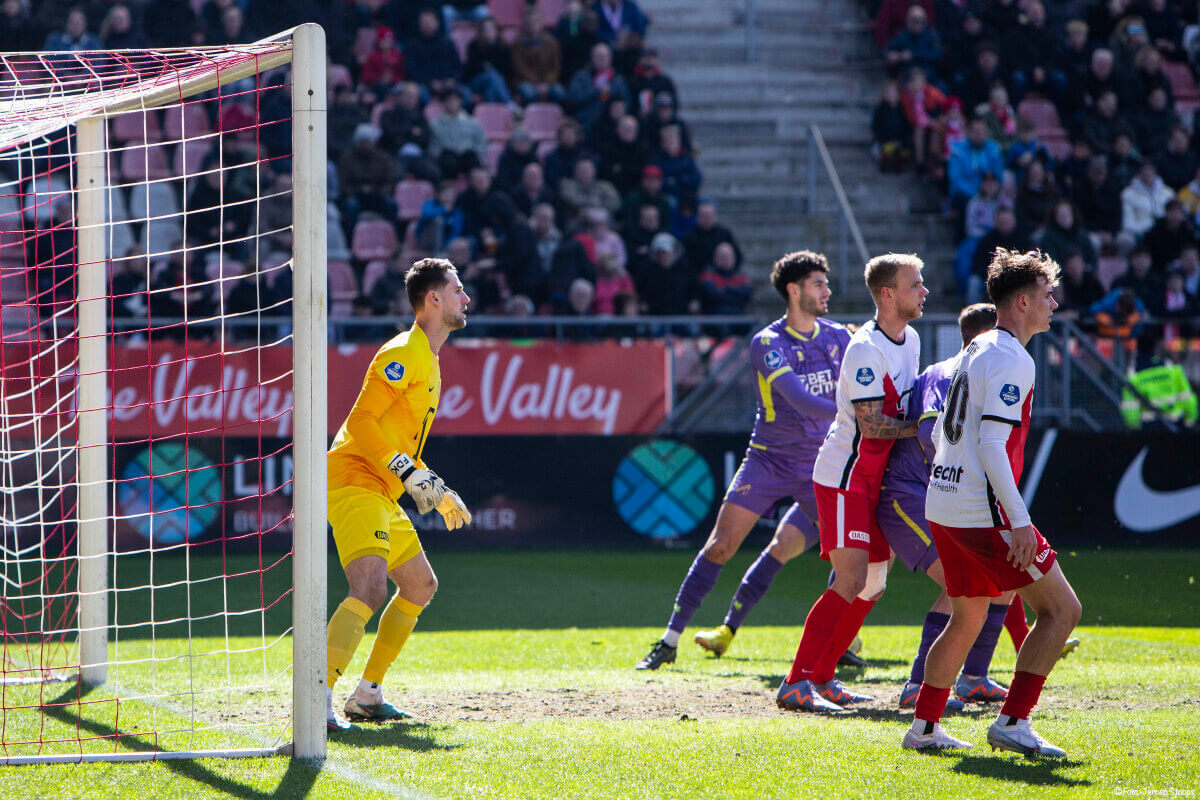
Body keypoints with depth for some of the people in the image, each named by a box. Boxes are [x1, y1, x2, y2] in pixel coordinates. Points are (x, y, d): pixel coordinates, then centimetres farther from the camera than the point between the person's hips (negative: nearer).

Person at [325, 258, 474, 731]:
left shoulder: (428, 362, 21)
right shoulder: (403, 355, -11)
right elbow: (360, 422, -20)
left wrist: (436, 492, 28)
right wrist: (409, 472, -24)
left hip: (380, 494, 11)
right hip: (353, 481, -11)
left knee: (420, 584, 19)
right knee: (370, 586, -26)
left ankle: (367, 695, 21)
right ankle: (317, 697, -35)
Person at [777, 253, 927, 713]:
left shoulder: (910, 340, 9)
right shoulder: (866, 350, -20)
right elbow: (871, 424, -22)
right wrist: (922, 428, -16)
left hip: (873, 479, 9)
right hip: (844, 477, -9)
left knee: (873, 582, 10)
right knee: (851, 581, -17)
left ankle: (822, 677, 18)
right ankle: (796, 684, -16)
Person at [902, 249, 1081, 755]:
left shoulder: (975, 351, 17)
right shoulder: (1010, 360, -13)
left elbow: (940, 432, 23)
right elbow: (992, 445, -21)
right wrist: (1019, 521, -22)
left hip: (943, 508, 10)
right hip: (983, 512, -10)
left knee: (967, 619, 20)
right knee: (1061, 608, -3)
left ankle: (924, 727, 19)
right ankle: (1012, 722, -8)